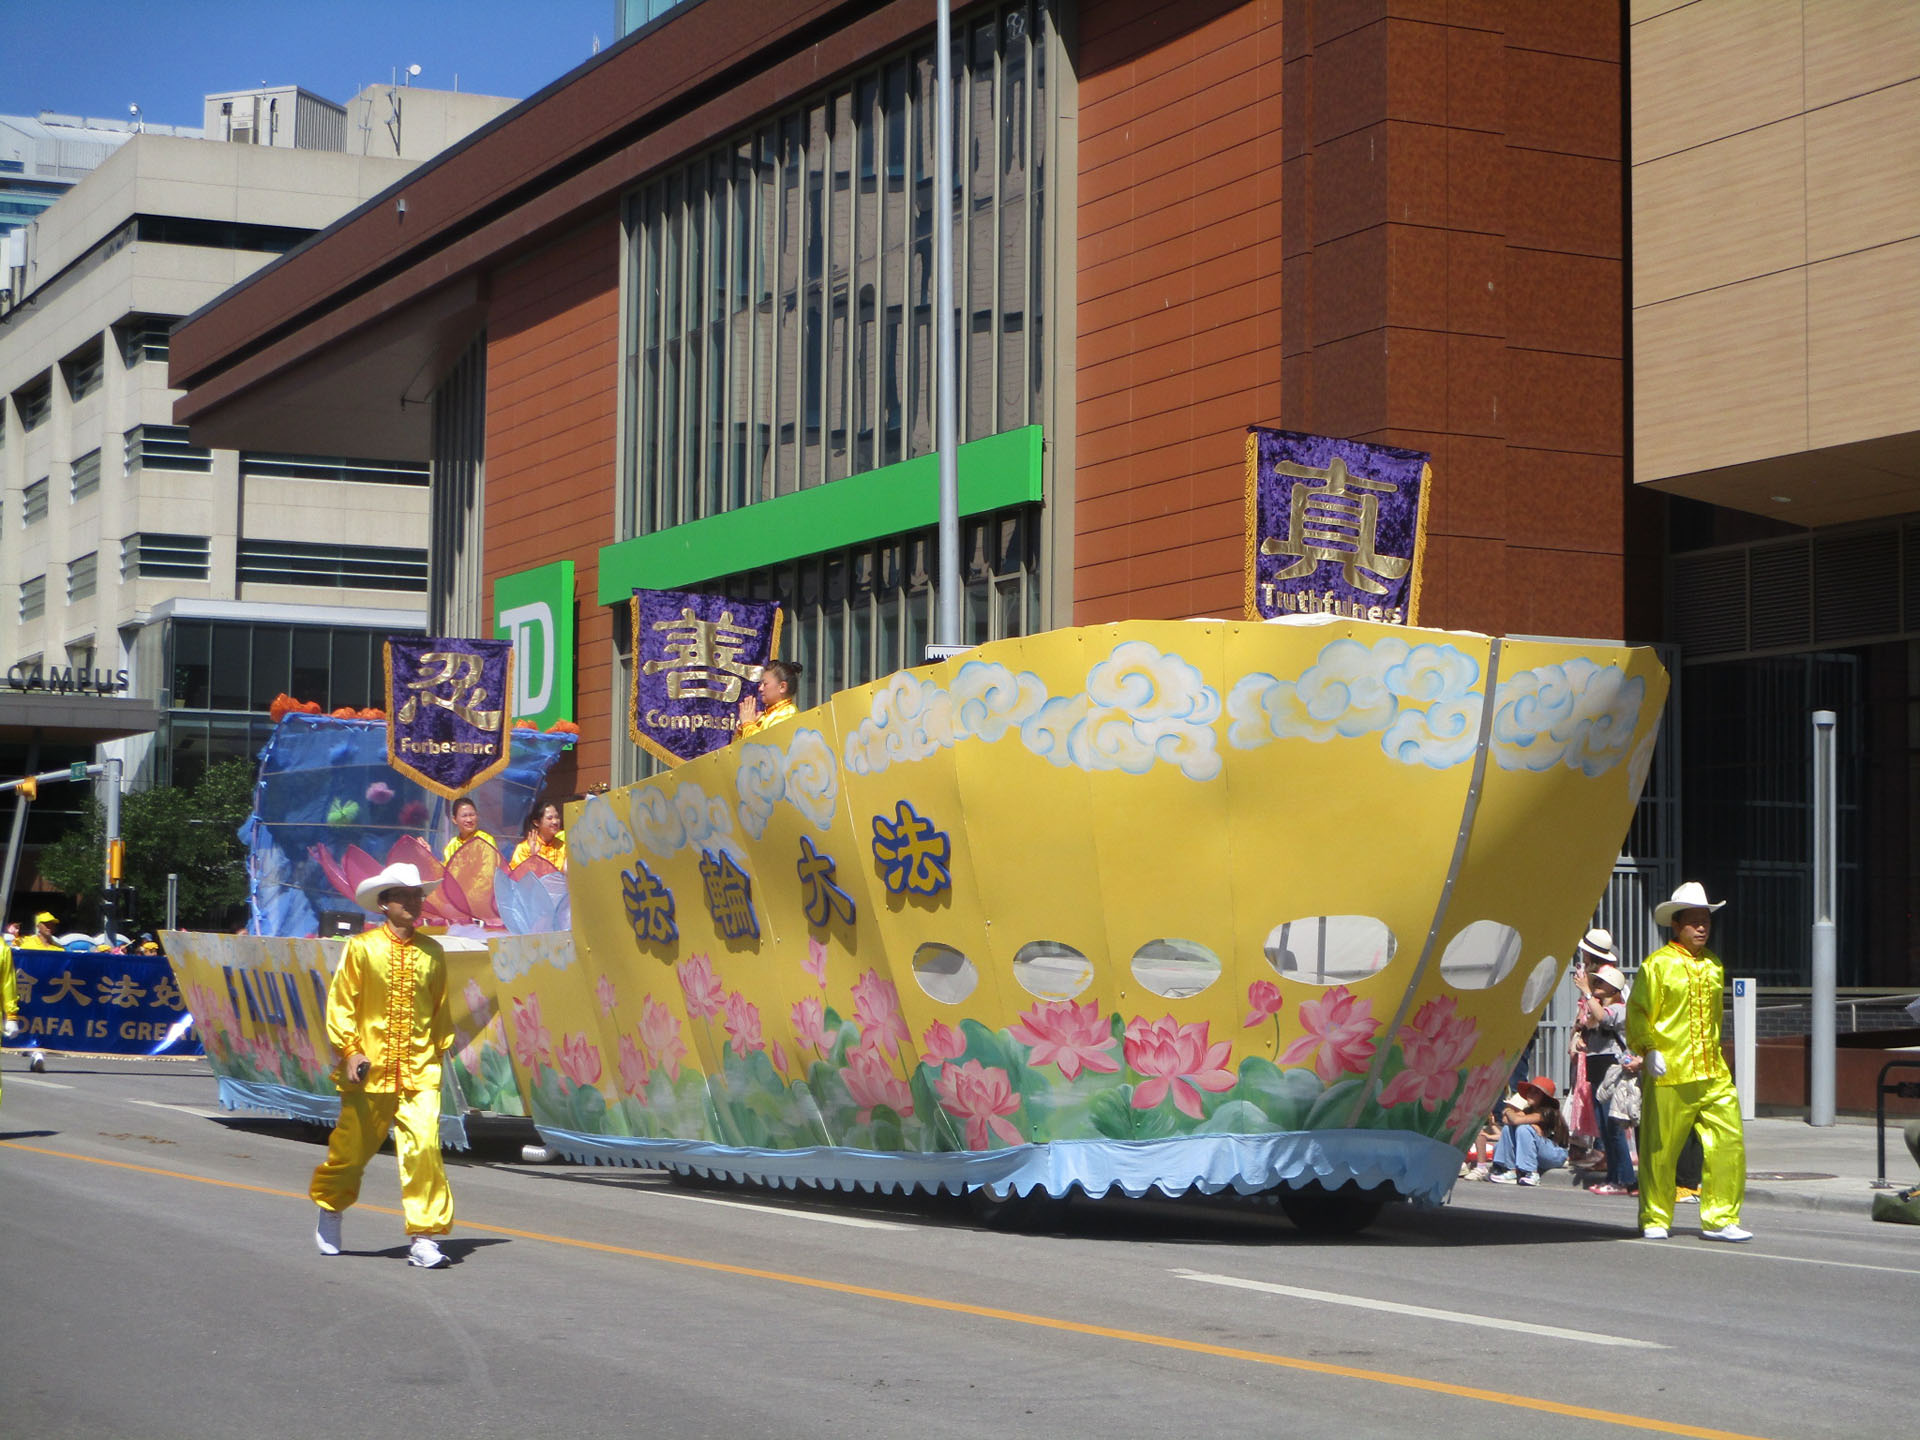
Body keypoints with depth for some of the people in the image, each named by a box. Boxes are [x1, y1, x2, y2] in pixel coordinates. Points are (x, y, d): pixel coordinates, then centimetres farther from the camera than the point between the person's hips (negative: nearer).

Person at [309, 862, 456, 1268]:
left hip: (419, 1072, 1)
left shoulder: (431, 953, 7)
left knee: (424, 1146, -14)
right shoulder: (361, 948, -2)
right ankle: (329, 1210, 39)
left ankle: (424, 1236, -10)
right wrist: (349, 1051, -7)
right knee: (352, 1147, 10)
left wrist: (439, 1052, 13)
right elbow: (340, 1003, 0)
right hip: (370, 1071, -1)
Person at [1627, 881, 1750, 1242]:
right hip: (1668, 1074, -5)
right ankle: (1655, 1220, 16)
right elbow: (1637, 1012, -5)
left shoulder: (1713, 965, 16)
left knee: (1728, 1143, -4)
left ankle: (1720, 1219, 5)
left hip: (1712, 1074, 5)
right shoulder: (1658, 964, -3)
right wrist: (1647, 1051, -16)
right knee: (1660, 1151, 2)